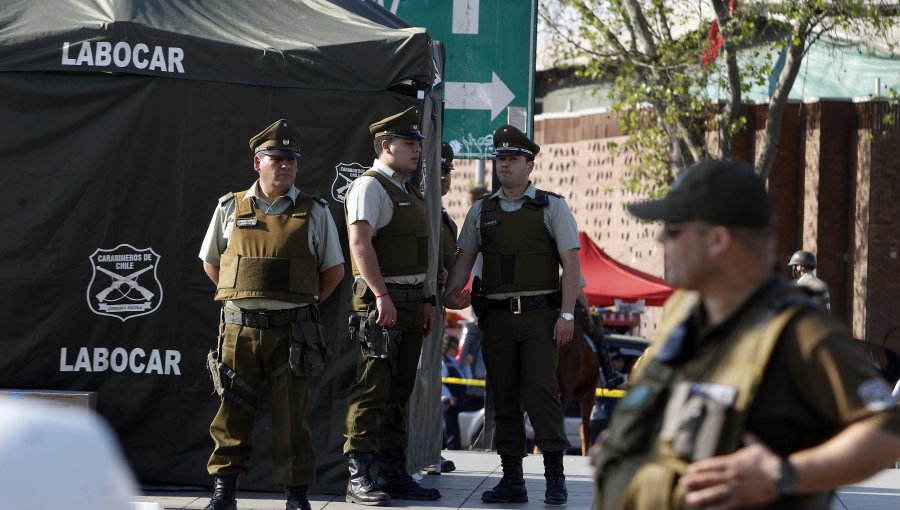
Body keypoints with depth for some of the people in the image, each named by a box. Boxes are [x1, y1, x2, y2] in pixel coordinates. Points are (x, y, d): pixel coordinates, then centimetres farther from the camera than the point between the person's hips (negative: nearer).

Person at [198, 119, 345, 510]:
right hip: (240, 327, 1)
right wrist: (241, 297, 12)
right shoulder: (231, 208, 8)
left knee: (291, 415, 0)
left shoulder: (314, 212, 6)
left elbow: (334, 270, 12)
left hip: (291, 331, -1)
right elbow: (210, 262, 18)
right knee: (232, 411, 2)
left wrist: (303, 303, 9)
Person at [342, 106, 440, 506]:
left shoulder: (408, 192, 20)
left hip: (411, 302, 9)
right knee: (371, 390, -10)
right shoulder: (370, 186, -10)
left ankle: (394, 473, 16)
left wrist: (426, 299, 19)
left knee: (399, 391, 11)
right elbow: (360, 241, -21)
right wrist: (382, 296, -27)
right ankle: (359, 477, -9)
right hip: (381, 302, -9)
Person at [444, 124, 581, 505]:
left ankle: (555, 479, -9)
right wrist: (452, 293, -12)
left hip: (539, 314, -3)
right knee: (504, 399, 3)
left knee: (541, 391, -12)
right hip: (496, 315, 4)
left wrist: (567, 315, -10)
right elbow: (464, 259, 8)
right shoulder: (481, 211, 13)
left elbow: (571, 263, -1)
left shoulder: (552, 207, 4)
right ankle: (512, 480, 6)